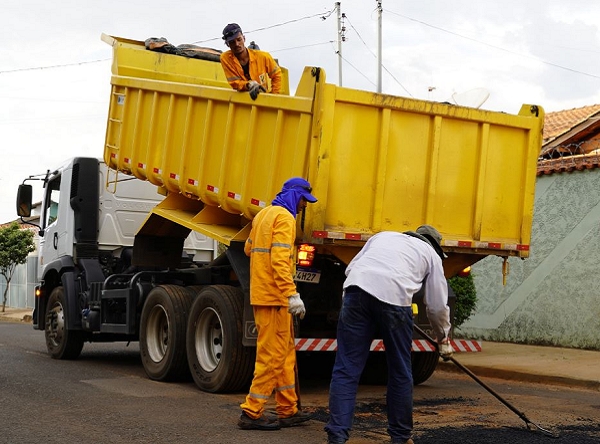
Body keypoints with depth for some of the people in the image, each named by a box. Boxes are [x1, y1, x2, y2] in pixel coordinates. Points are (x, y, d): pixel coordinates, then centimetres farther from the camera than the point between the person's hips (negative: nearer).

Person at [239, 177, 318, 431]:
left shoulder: (263, 214, 17)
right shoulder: (284, 217, -12)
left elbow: (248, 248, 25)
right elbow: (280, 259, -22)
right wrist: (292, 295, -26)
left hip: (260, 294, 10)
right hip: (274, 296, -10)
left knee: (286, 353, 15)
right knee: (272, 355, -4)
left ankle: (288, 411, 20)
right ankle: (251, 412, 0)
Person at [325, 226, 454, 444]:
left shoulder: (384, 235, 36)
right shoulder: (431, 254, 27)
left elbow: (350, 268, 30)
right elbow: (438, 305, 26)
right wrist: (443, 338, 40)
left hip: (357, 286, 2)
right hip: (394, 295, -2)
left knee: (346, 370, 5)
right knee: (400, 372, 15)